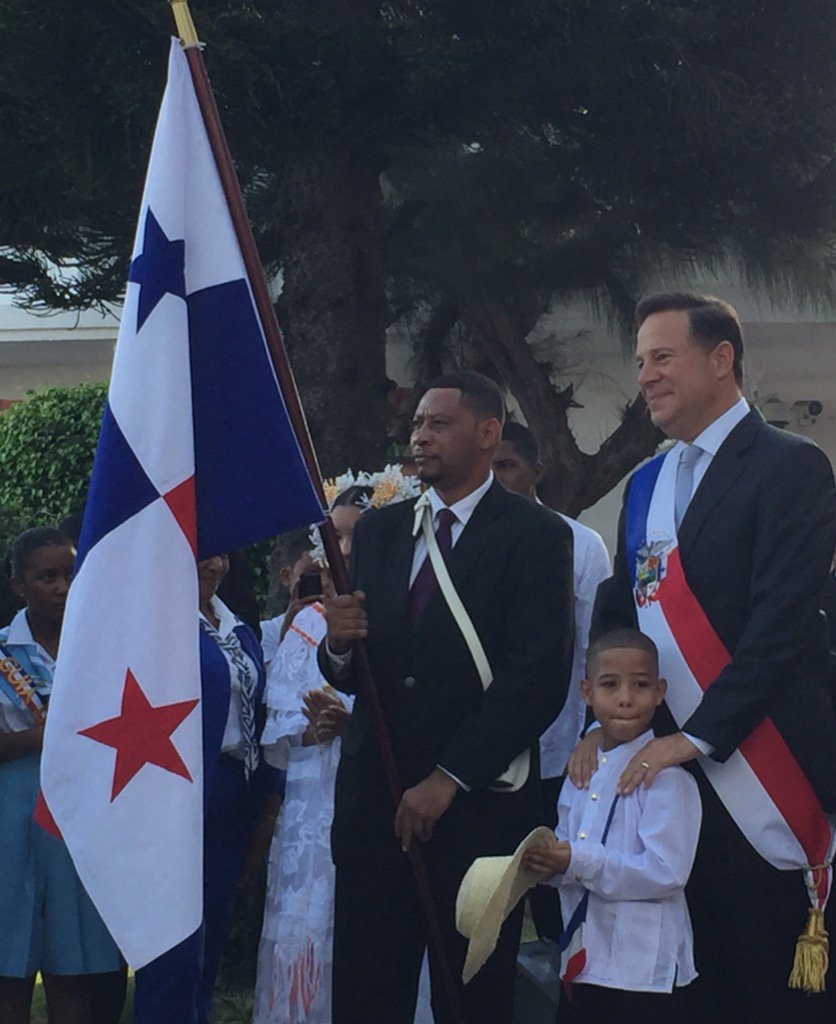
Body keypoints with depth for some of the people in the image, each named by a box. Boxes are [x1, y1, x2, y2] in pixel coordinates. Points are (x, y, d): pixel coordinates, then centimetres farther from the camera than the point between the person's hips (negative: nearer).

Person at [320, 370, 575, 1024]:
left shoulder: (536, 536, -3)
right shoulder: (378, 531, 14)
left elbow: (539, 677, -12)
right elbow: (352, 677, 13)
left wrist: (448, 779, -16)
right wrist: (339, 646, -12)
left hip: (478, 805, -4)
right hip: (374, 799, 4)